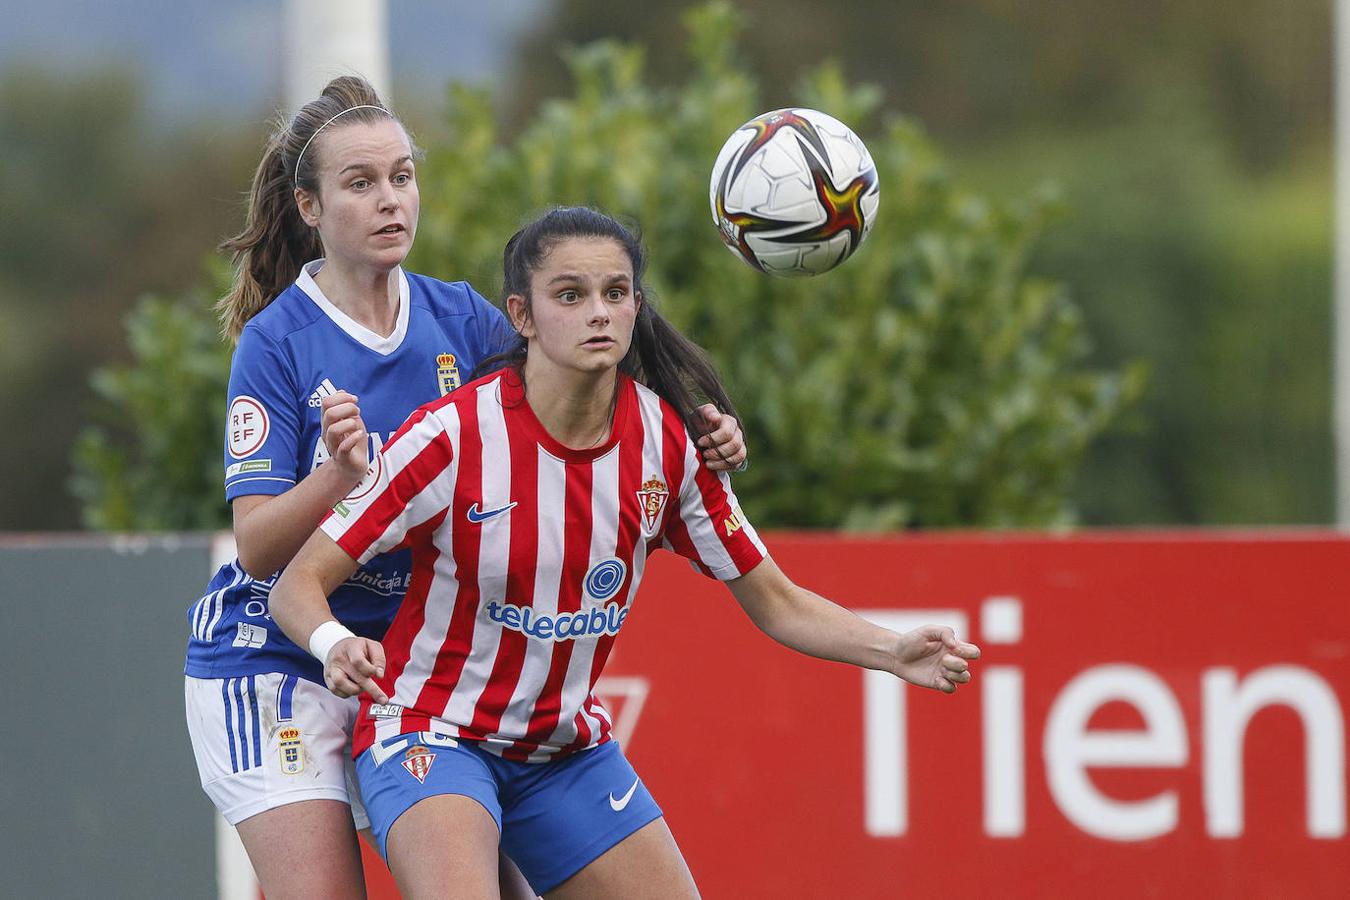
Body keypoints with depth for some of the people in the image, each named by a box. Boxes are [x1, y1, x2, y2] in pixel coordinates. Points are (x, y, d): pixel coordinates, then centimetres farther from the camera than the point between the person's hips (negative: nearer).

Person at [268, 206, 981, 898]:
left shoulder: (670, 442, -7)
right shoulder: (450, 435, -20)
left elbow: (776, 603, 2)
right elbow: (298, 585, -16)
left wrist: (895, 652, -15)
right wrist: (334, 645, -39)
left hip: (569, 750, 5)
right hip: (432, 734, -5)